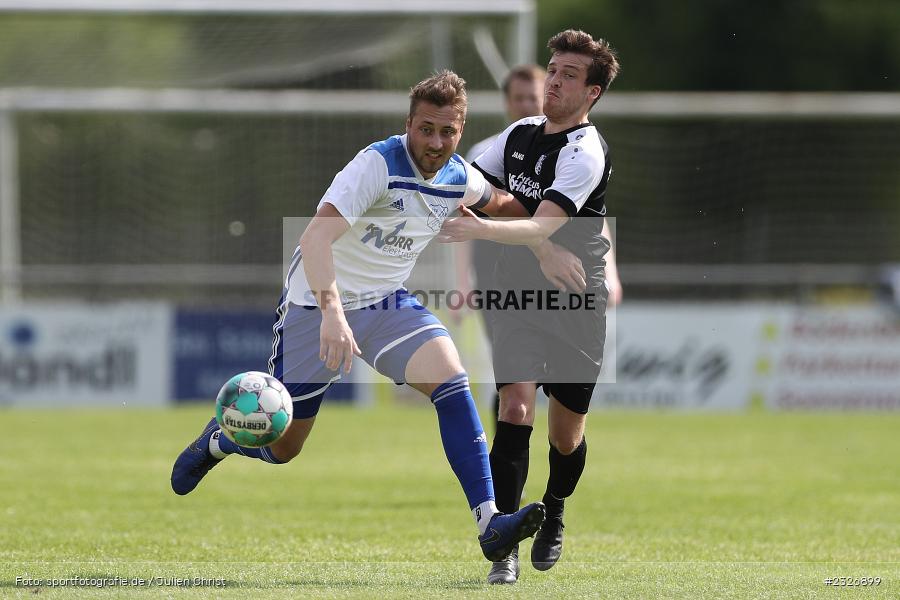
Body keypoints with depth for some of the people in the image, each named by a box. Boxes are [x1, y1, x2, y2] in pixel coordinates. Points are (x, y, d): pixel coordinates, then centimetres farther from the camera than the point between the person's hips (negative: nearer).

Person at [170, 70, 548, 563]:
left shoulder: (460, 178, -5)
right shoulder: (377, 165, -26)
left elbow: (494, 203, 23)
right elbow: (316, 237, -39)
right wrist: (332, 312, -51)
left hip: (388, 303, 5)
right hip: (317, 304, -5)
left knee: (450, 376, -24)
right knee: (281, 446, 6)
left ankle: (489, 523, -28)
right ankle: (218, 440, 44)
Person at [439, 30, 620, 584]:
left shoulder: (587, 153, -16)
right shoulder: (520, 134, 5)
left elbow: (542, 227, -29)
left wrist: (481, 229, -43)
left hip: (576, 304, -3)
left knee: (566, 435, 7)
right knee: (515, 409, -16)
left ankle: (554, 518, 38)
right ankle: (504, 548, -17)